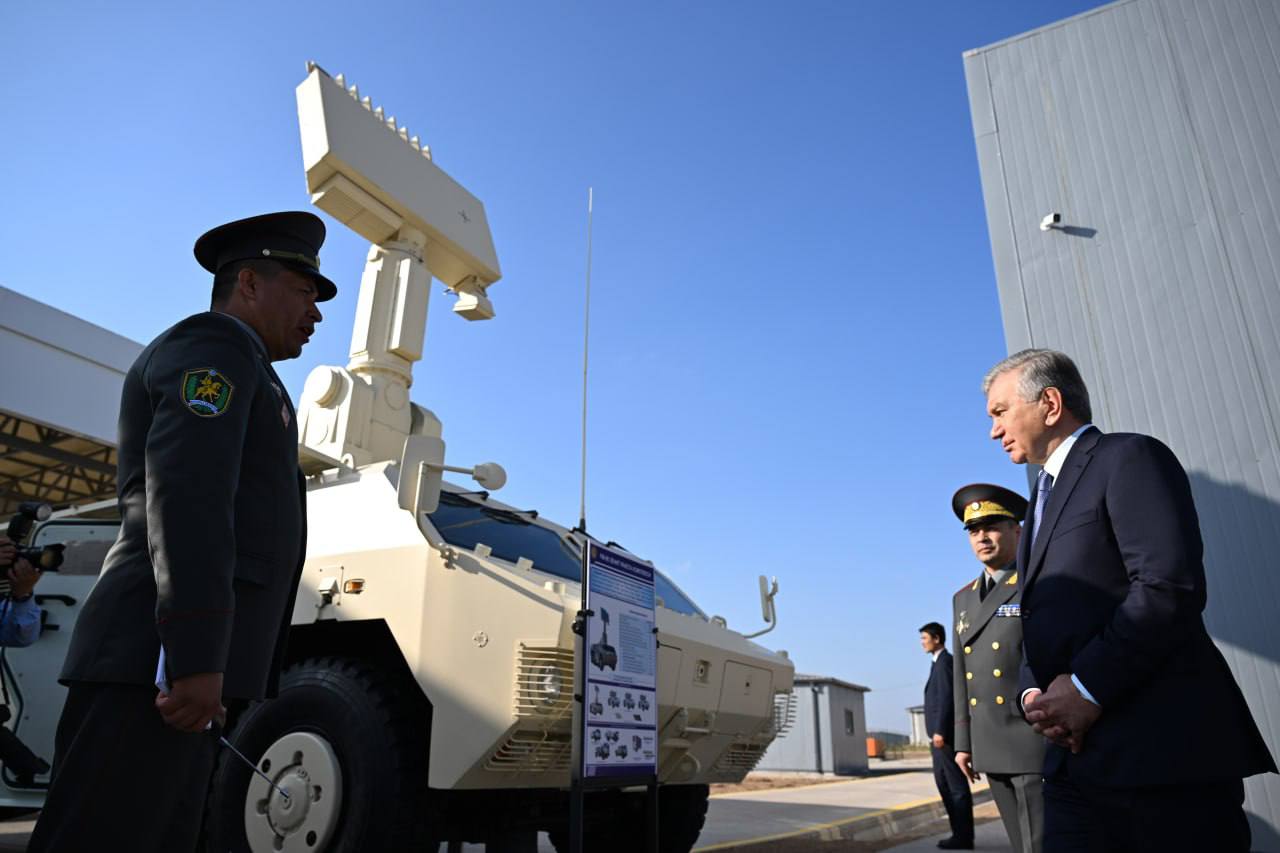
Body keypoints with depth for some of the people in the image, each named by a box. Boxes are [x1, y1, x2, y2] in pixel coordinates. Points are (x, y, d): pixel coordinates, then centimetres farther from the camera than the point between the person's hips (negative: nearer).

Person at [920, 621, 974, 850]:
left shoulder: (944, 661, -12)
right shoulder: (939, 663, 17)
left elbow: (946, 697, -20)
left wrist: (939, 731, -22)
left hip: (945, 735, -10)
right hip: (939, 734, 10)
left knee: (956, 786, -2)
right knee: (944, 783, 14)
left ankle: (964, 836, 5)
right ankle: (960, 833, 20)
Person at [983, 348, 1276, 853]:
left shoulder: (1129, 458, -5)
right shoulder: (1044, 498, 21)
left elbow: (1171, 586, -20)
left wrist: (1087, 687, -18)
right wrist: (1033, 693, 1)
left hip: (1164, 750, -8)